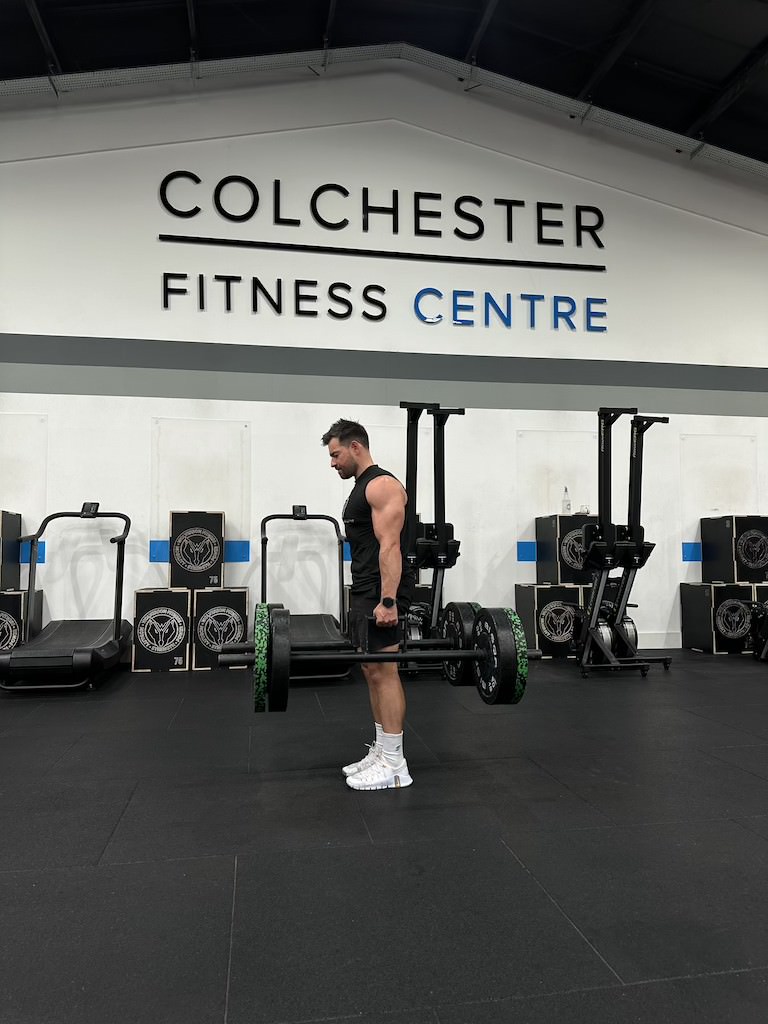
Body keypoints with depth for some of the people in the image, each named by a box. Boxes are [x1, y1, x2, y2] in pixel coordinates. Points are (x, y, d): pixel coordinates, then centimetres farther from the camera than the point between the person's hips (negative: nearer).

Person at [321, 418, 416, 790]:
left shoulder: (382, 485, -12)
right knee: (373, 671, 12)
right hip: (365, 591, 10)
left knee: (383, 671, -7)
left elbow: (390, 546, -21)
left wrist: (388, 600, -27)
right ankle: (381, 752, 21)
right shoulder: (361, 488, 19)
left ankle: (394, 765, 1)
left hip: (382, 591, -10)